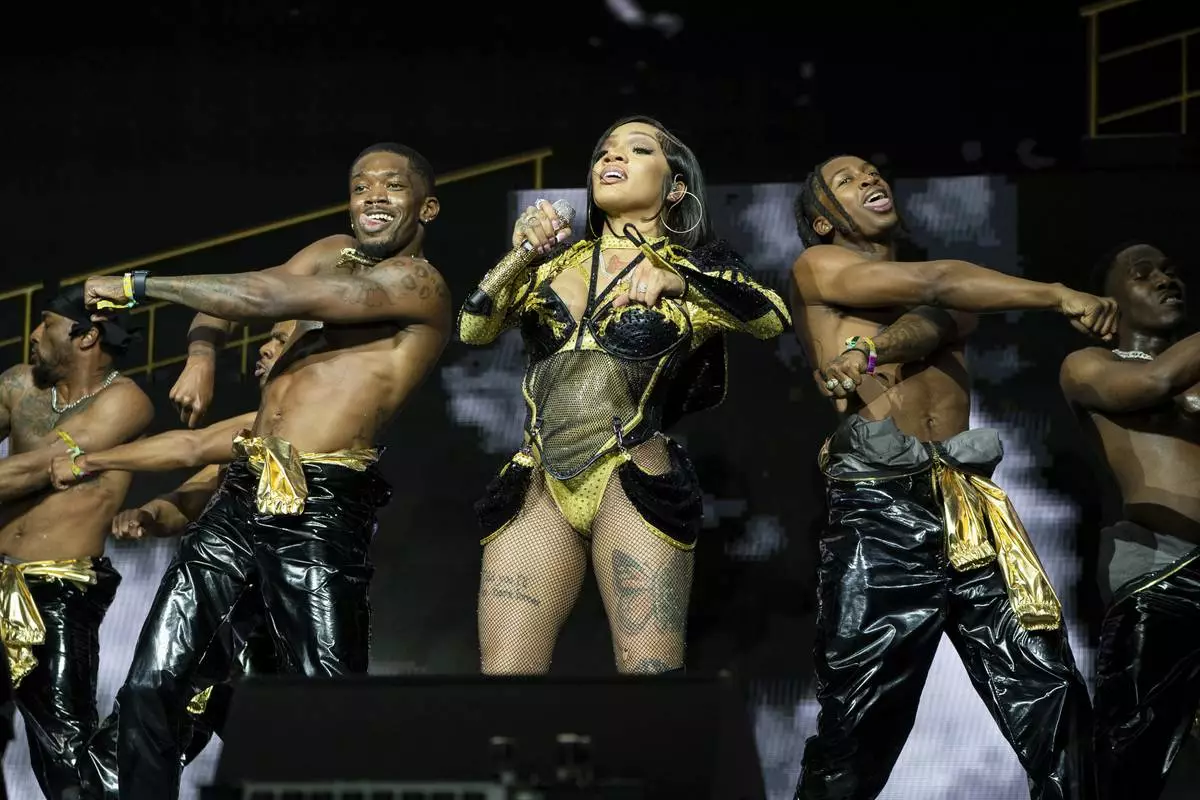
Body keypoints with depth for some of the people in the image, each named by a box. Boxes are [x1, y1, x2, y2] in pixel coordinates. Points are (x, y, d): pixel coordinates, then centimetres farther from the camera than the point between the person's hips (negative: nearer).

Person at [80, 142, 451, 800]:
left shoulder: (417, 282, -5)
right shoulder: (329, 261, 21)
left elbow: (273, 299, -13)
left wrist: (140, 286, -6)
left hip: (318, 512, -8)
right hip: (241, 497, 8)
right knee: (148, 687, 0)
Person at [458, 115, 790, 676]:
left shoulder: (698, 268, 13)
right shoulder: (556, 259, 21)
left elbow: (773, 320, -6)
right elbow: (474, 330, 11)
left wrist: (678, 282, -18)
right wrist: (520, 252, 0)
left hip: (632, 483, -3)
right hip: (537, 488, 3)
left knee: (648, 670, -14)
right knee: (504, 671, -9)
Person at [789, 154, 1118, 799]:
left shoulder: (952, 295, 25)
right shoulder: (817, 268, 9)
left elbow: (940, 321, -1)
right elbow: (935, 284, -5)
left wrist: (871, 349, -21)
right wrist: (1060, 297, -8)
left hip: (971, 510, 5)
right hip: (880, 509, -5)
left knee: (1053, 703, -5)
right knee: (856, 731, -6)